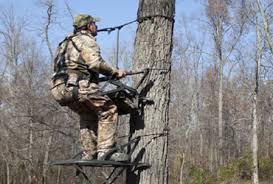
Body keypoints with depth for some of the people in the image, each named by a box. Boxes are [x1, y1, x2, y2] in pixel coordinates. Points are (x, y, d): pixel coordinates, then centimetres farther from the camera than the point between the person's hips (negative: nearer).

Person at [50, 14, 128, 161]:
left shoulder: (67, 42, 31)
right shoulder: (86, 40, 1)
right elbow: (95, 63, -15)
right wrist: (115, 72, -5)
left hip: (61, 89, 10)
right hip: (78, 87, -10)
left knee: (88, 116, 21)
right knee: (108, 110, -7)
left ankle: (88, 154, 16)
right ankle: (105, 150, -16)